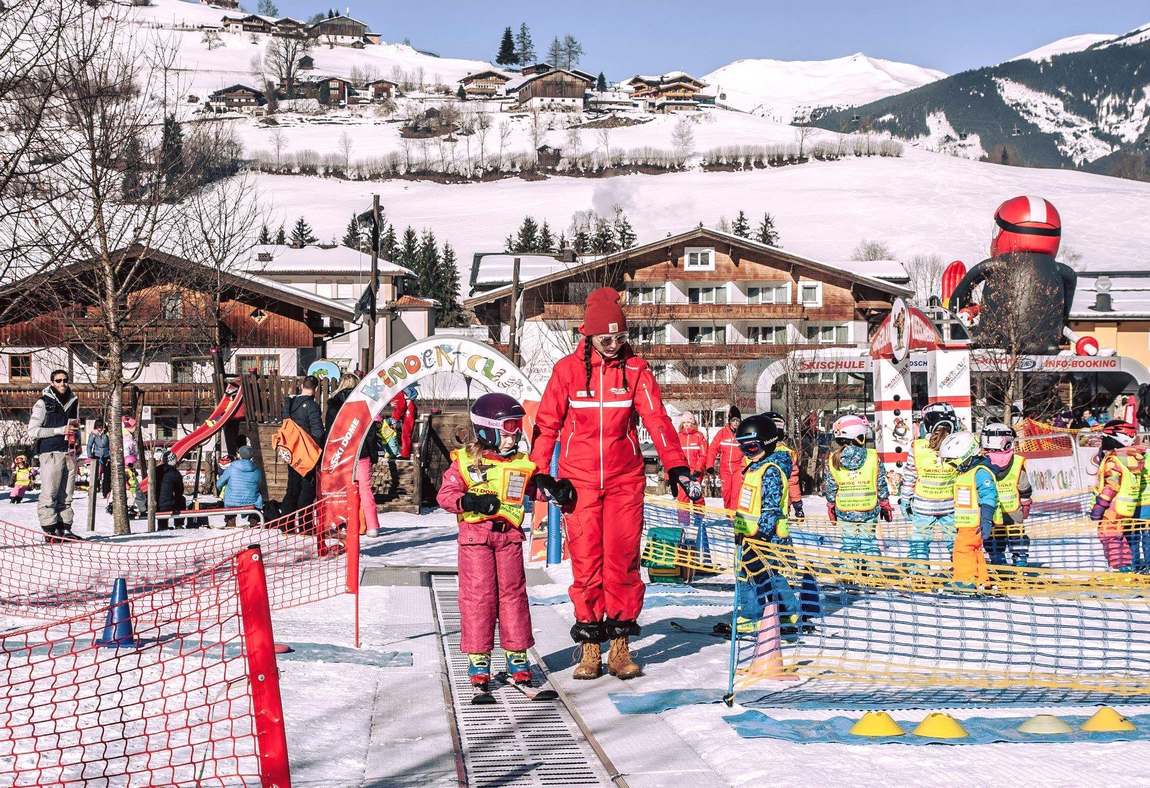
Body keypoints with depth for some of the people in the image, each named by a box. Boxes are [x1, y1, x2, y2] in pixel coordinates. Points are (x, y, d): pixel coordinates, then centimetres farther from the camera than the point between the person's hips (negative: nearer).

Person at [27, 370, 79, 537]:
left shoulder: (73, 402, 17)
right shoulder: (43, 403, -1)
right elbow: (32, 430, -7)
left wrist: (76, 435, 7)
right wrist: (60, 431, -12)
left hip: (69, 453, 6)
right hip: (51, 452, -6)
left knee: (66, 494, 6)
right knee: (49, 492, -9)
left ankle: (65, 528, 10)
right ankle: (50, 528, -8)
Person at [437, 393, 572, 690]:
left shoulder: (522, 464, 7)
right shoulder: (465, 461, -3)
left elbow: (537, 487, 14)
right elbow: (445, 494, -5)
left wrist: (556, 489, -6)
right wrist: (470, 501, -21)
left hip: (509, 535, 3)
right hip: (475, 534, -3)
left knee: (513, 592, 5)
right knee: (478, 594, -2)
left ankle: (517, 654, 15)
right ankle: (478, 658, 5)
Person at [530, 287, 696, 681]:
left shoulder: (635, 369, 1)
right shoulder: (568, 369, 0)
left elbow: (656, 419, -5)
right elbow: (546, 423, 6)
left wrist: (676, 467, -14)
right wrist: (537, 472, 3)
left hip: (625, 480, 1)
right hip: (579, 481, 0)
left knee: (623, 559, -1)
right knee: (586, 561, -2)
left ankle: (620, 645, 8)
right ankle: (590, 647, 6)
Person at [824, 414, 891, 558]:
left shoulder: (833, 460, -7)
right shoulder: (873, 457, -10)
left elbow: (831, 488, 0)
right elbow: (881, 485, -2)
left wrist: (831, 508, 14)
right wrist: (885, 506, 11)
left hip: (844, 512, 1)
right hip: (869, 512, -1)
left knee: (849, 542, 10)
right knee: (869, 541, 10)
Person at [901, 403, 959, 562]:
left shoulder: (917, 448, -11)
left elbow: (909, 479, -2)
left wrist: (905, 501, 11)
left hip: (923, 507, 0)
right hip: (950, 507, 1)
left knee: (919, 543, 10)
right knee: (955, 544, 11)